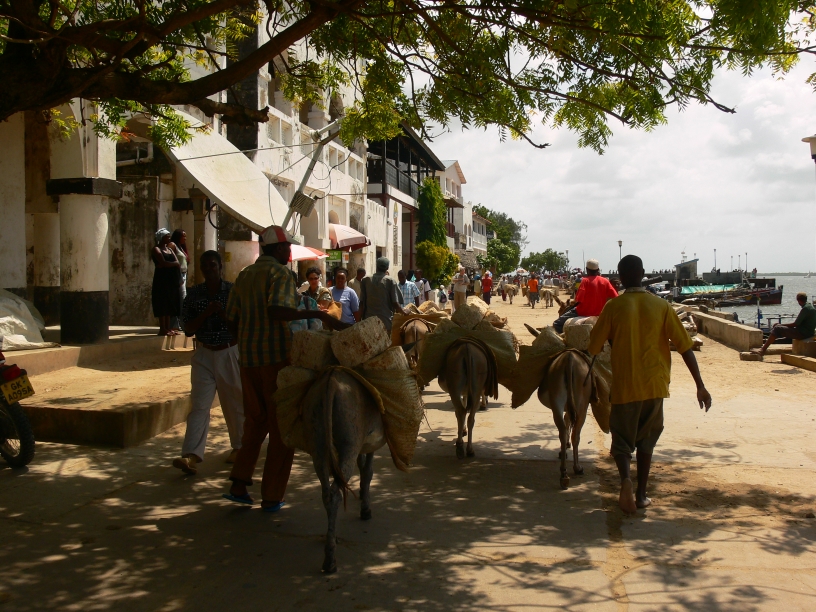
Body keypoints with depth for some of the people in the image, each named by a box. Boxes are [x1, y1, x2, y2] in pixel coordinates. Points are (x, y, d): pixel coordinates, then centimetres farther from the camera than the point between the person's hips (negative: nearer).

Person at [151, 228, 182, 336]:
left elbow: (177, 262, 7)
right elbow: (163, 263, -17)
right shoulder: (156, 249, -4)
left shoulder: (169, 249, 19)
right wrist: (173, 263, -3)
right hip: (162, 279, -7)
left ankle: (168, 328, 10)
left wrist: (168, 264, -9)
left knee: (169, 305, 7)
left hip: (171, 280, 7)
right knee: (163, 304, -8)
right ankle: (162, 329, -7)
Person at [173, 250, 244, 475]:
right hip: (204, 355, 1)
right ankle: (191, 455, -12)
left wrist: (222, 313, -19)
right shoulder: (194, 294, 3)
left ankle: (239, 446, 28)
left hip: (230, 353, -1)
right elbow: (188, 328, 0)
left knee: (235, 402, 10)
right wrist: (206, 313, -14)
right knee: (199, 404, -7)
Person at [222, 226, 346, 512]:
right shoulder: (281, 273, -8)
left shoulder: (244, 275, 13)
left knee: (255, 420, 19)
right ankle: (271, 496, 7)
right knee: (281, 423, 3)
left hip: (249, 357, 7)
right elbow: (277, 311, -25)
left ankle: (239, 484, 14)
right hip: (277, 355, -7)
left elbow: (231, 318, 14)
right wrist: (316, 314, -26)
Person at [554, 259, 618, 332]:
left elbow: (578, 300, -20)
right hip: (599, 314, 6)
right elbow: (615, 297, -4)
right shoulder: (605, 281, -1)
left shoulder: (585, 280, -13)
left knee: (557, 324, 2)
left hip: (583, 313, -6)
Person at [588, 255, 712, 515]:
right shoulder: (661, 306, -2)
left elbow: (594, 347, -3)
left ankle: (625, 478, -17)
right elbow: (685, 347, -5)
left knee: (622, 441, 11)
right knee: (646, 440, 20)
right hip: (654, 385, 2)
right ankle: (641, 495, 22)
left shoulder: (613, 307, -8)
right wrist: (700, 386, -3)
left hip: (624, 387, -2)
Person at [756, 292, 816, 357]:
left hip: (803, 333, -10)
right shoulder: (809, 305, 12)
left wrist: (781, 325, -7)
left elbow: (795, 324, -19)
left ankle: (763, 350, -14)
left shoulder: (805, 308, -19)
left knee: (777, 329, -13)